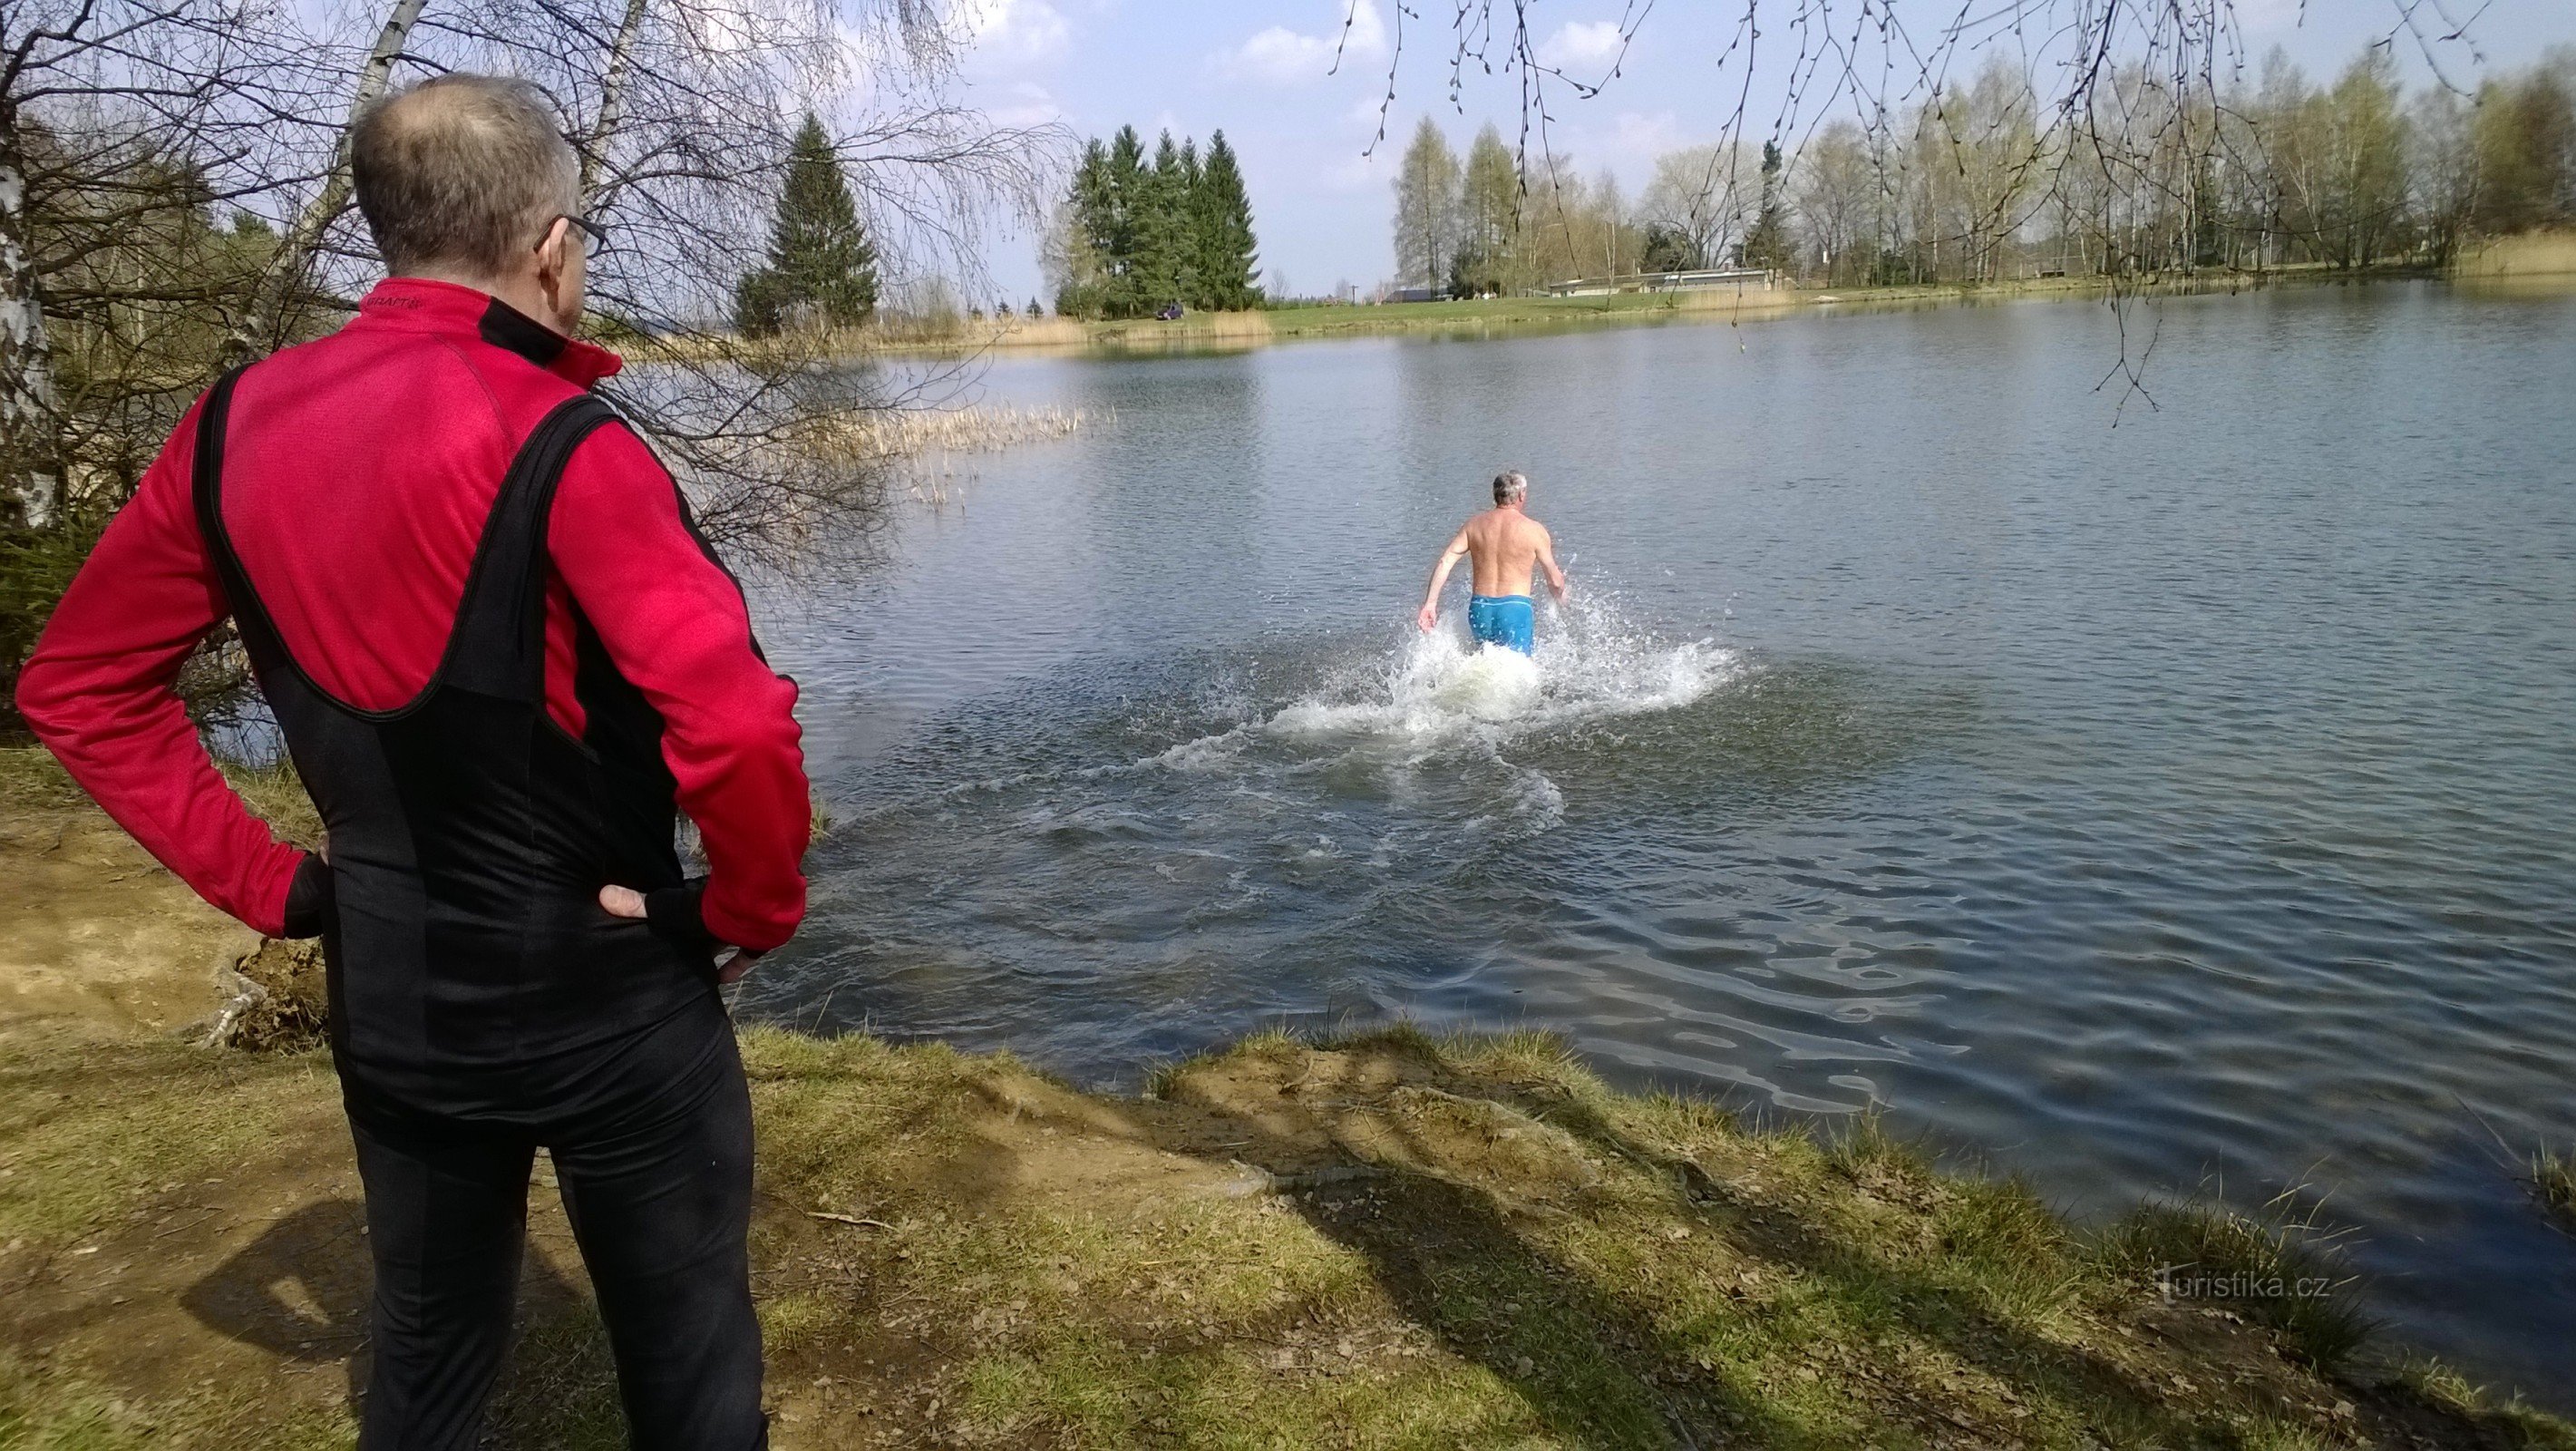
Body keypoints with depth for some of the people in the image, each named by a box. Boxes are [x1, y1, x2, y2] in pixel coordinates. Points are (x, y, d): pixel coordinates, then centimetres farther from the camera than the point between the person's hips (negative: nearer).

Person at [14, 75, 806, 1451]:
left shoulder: (236, 426, -2)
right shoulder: (558, 446, -21)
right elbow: (737, 731, -31)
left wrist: (267, 882, 6)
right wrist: (750, 912, -13)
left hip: (389, 1002, 6)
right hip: (606, 993, -5)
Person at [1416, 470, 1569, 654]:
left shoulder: (1473, 525, 7)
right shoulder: (1534, 530, -2)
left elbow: (1445, 562, -3)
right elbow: (1555, 581, 4)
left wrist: (1430, 603, -2)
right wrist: (1561, 596, 26)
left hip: (1480, 609, 5)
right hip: (1515, 610, -5)